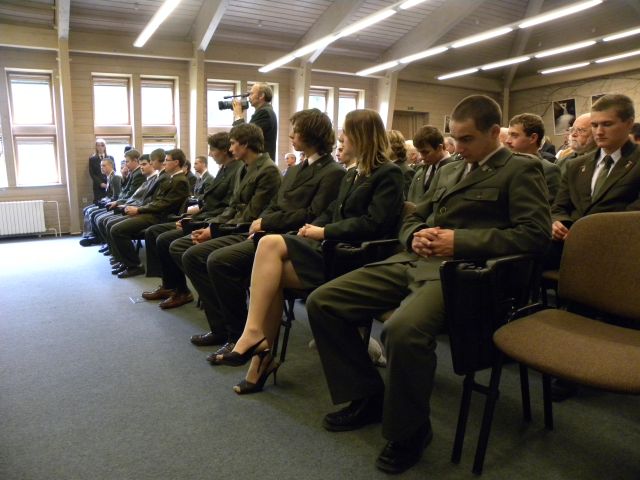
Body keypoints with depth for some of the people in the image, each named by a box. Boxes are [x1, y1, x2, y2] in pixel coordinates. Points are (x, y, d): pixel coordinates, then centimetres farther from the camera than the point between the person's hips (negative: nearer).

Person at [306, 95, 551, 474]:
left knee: (404, 329, -37)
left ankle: (409, 431, -7)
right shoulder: (448, 171, 25)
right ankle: (368, 396, 11)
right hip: (414, 261, 8)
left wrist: (459, 240, -15)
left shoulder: (522, 170, 4)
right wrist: (415, 237, 2)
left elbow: (535, 233, -8)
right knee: (322, 303, -4)